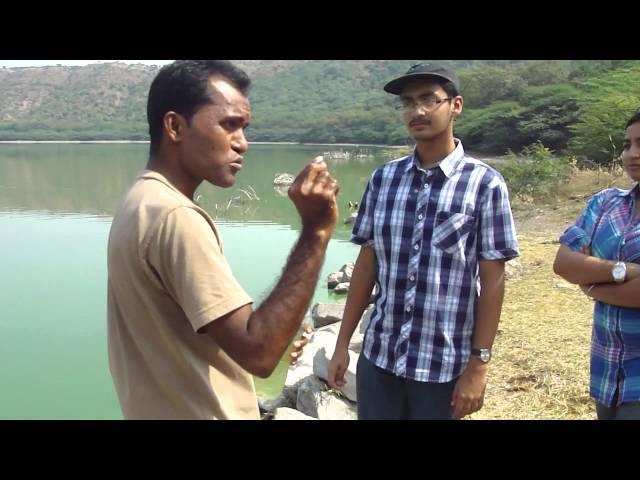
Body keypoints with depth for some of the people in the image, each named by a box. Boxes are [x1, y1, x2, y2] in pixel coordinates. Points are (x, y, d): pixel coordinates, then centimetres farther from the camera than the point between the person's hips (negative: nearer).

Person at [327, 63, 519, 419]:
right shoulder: (383, 179, 2)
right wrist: (342, 344, 6)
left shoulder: (485, 184, -8)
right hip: (378, 357, 3)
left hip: (444, 365, -3)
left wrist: (479, 364, -9)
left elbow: (492, 279, -7)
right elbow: (367, 264, 5)